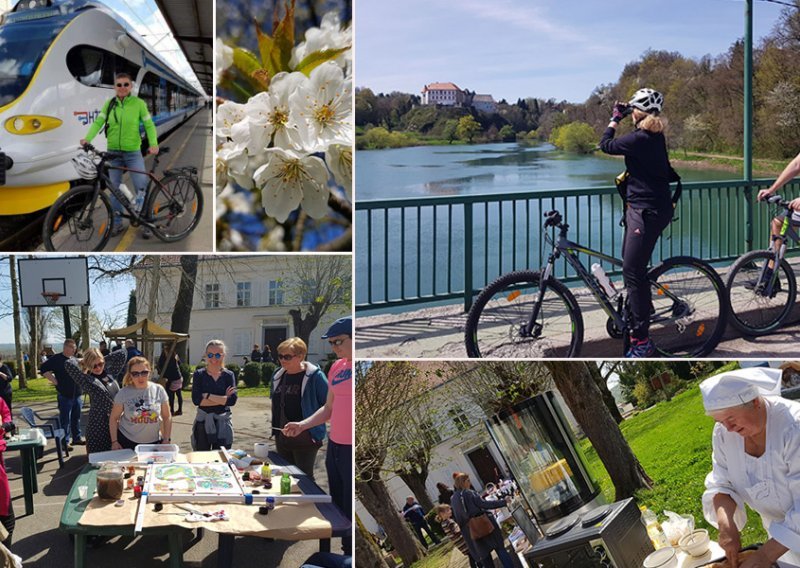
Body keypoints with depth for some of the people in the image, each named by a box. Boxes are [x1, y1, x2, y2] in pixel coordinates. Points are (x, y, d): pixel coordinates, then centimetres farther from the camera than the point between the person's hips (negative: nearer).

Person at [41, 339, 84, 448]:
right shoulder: (57, 359, -8)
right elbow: (43, 369, -14)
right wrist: (55, 381, -15)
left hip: (77, 395, 6)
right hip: (65, 396, -6)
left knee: (76, 418, 16)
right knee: (65, 420, -2)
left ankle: (77, 438, 27)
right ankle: (65, 442, 3)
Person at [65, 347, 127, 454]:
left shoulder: (110, 373, 9)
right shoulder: (88, 380, -7)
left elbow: (123, 353, 12)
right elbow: (69, 365, -19)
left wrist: (103, 360, 8)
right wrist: (80, 362, 2)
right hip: (98, 426, -5)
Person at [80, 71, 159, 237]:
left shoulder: (138, 103, -5)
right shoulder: (109, 104, 2)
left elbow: (149, 125, -4)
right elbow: (98, 122, -1)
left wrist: (153, 144, -19)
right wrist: (88, 138, -17)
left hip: (133, 153, -3)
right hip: (113, 152, 3)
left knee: (142, 188, -7)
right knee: (114, 189, 8)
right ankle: (117, 223, 18)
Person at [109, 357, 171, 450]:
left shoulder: (158, 390, -3)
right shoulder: (123, 393, -7)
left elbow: (166, 417, 4)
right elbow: (114, 418, 1)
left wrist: (166, 440, 1)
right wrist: (114, 442, -3)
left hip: (154, 442, 1)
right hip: (127, 442, -1)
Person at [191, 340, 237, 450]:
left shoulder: (228, 376, 2)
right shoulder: (199, 375, 1)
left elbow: (232, 400, -12)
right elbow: (196, 400, -13)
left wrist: (207, 396, -13)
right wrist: (222, 399, -14)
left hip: (223, 424, 0)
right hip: (203, 423, 0)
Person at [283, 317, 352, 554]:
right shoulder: (337, 367, 11)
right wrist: (302, 425, 6)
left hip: (351, 450, -8)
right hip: (334, 446, 8)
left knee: (350, 510, -4)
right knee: (337, 506, 13)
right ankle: (345, 550, 24)